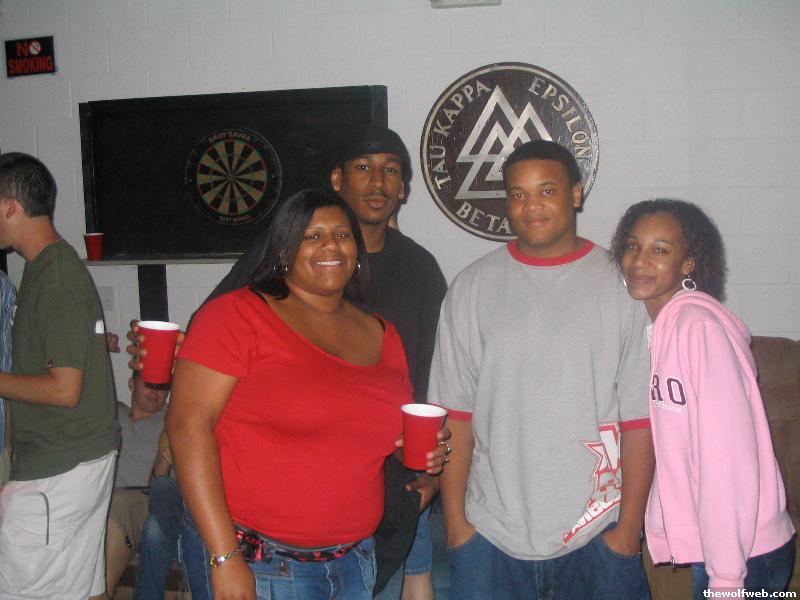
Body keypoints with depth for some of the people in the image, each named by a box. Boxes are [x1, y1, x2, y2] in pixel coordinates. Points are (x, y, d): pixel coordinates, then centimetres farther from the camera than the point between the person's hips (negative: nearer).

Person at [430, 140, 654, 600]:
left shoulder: (622, 285, -2)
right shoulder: (472, 287, 2)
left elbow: (639, 418, -3)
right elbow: (455, 412, 1)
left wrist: (630, 525, -5)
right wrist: (455, 518, -1)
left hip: (597, 535, -1)